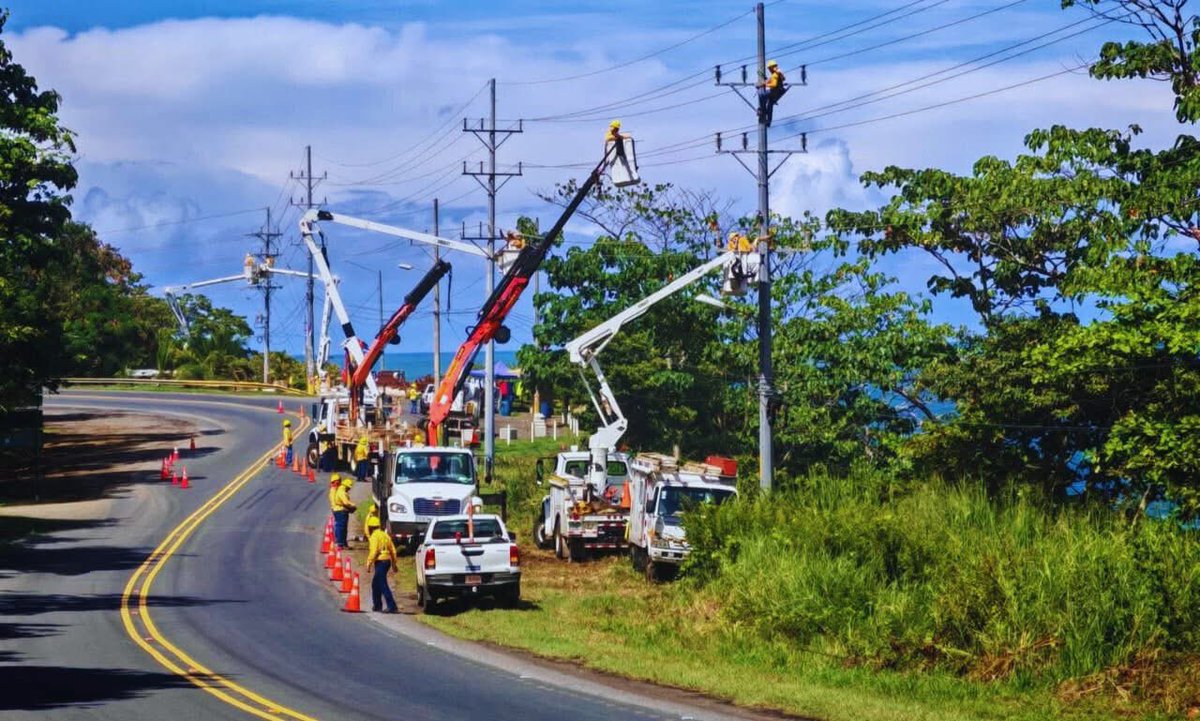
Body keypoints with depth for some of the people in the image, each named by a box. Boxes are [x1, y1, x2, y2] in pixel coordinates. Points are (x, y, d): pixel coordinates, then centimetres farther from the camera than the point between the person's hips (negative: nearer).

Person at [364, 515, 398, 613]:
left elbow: (374, 551, -20)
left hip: (380, 562, -9)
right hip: (387, 560, 9)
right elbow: (393, 550, 19)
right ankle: (377, 605, 26)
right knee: (375, 584, 21)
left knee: (383, 585, -9)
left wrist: (369, 563, -15)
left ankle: (392, 606, -15)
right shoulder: (385, 535, 17)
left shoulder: (374, 536, -10)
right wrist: (394, 563, 25)